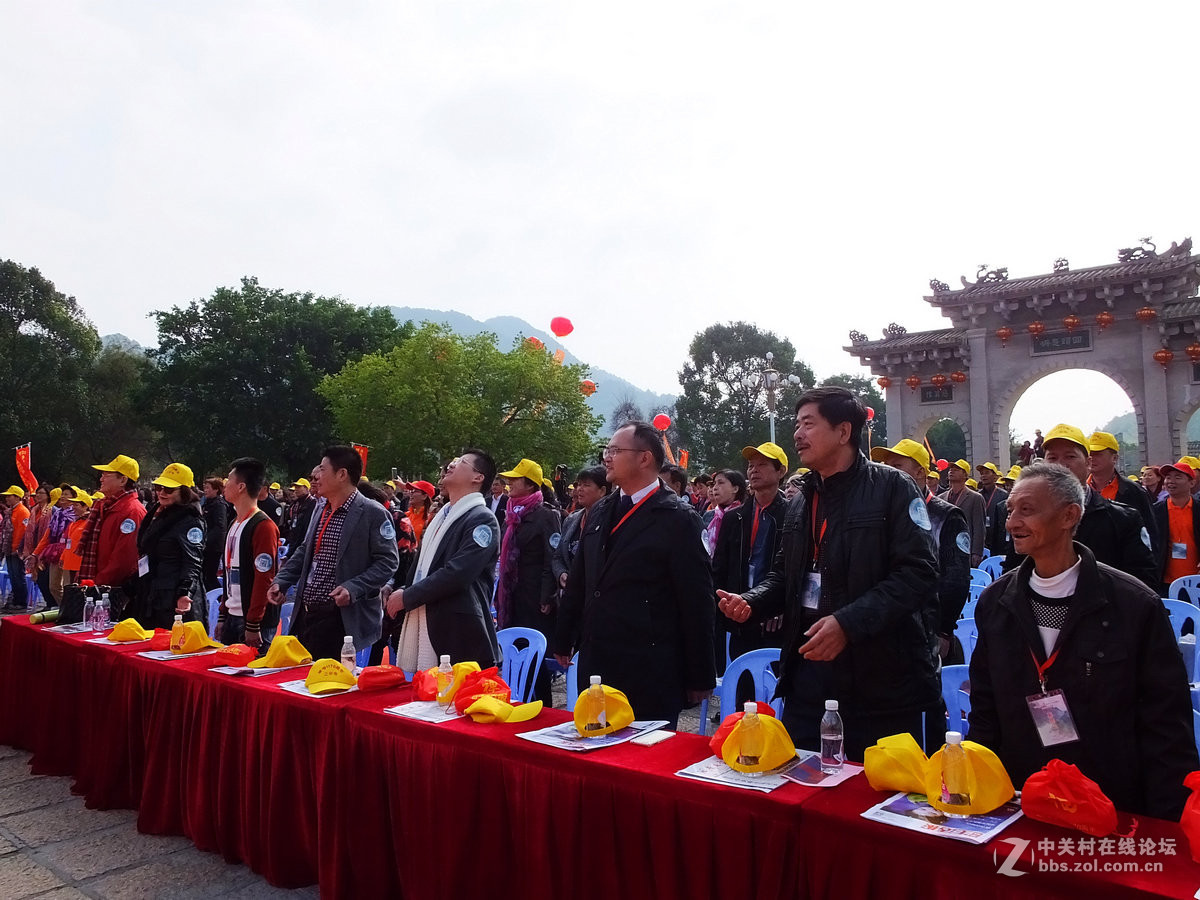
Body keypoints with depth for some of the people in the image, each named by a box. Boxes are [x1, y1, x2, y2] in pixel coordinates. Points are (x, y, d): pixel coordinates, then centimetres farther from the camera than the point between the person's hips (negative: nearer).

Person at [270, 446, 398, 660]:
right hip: (305, 614, 8)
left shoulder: (373, 513, -12)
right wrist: (281, 581, 6)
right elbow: (304, 552, 20)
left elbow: (387, 562, -15)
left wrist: (353, 589, -25)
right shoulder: (321, 511, 13)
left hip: (339, 617, -8)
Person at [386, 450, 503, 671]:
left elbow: (456, 574, -20)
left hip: (459, 635, -8)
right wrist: (401, 591, 6)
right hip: (424, 627, 8)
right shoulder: (442, 517, 19)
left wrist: (406, 597, -12)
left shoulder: (482, 520, -9)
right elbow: (420, 565, 25)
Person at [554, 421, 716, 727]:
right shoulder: (600, 512, 11)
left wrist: (699, 677, -7)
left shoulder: (677, 519, -9)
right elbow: (578, 581, 16)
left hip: (649, 676, -6)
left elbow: (696, 600, -9)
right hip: (595, 665, 6)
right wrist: (564, 641, 17)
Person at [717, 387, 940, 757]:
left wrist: (847, 622, -25)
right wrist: (751, 602, 2)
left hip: (881, 674, -6)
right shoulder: (801, 502, 14)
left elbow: (918, 572, -17)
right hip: (808, 666, 6)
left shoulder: (892, 488, -8)